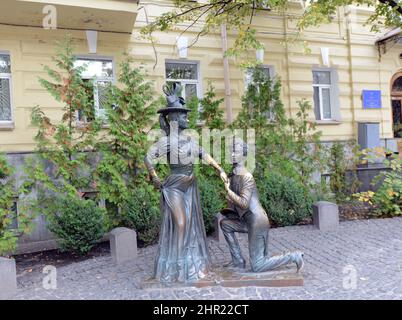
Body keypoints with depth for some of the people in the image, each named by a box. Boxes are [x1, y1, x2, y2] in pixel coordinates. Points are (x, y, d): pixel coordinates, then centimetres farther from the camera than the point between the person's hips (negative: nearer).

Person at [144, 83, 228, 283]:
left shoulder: (188, 139, 7)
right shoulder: (166, 141, -14)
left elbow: (204, 155, 12)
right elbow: (148, 159, -17)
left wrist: (220, 170, 8)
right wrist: (156, 180, -9)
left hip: (190, 186, 7)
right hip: (174, 188, -7)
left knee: (192, 224, 12)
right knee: (179, 225, -3)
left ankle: (192, 263, 27)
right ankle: (176, 268, 13)